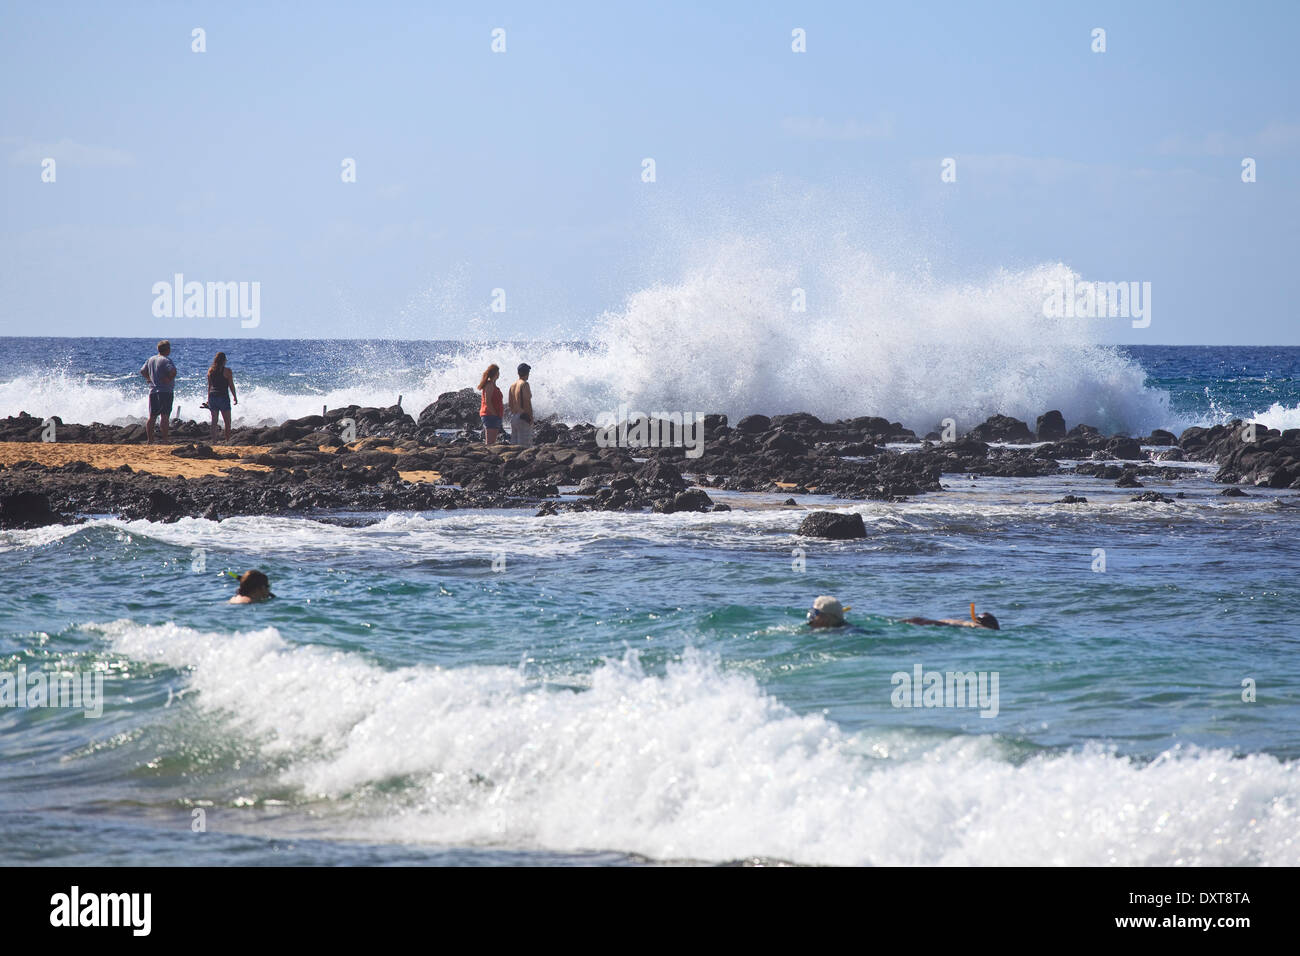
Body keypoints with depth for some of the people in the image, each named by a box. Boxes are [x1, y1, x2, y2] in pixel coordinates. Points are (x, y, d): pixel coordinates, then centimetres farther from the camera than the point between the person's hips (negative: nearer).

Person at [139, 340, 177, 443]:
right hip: (165, 391, -6)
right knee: (165, 416, -4)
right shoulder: (166, 360, -12)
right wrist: (169, 379, -12)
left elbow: (143, 371, 18)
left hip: (152, 391, 6)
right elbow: (173, 371, -27)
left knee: (152, 417, 9)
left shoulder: (150, 359, 10)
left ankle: (150, 440, 9)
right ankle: (164, 440, -8)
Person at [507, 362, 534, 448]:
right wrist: (531, 418, -11)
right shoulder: (525, 384, -11)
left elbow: (510, 405, 15)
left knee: (514, 444, 9)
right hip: (523, 418, -8)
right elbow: (527, 402, -15)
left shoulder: (512, 386, 12)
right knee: (524, 445, -9)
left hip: (513, 416, 8)